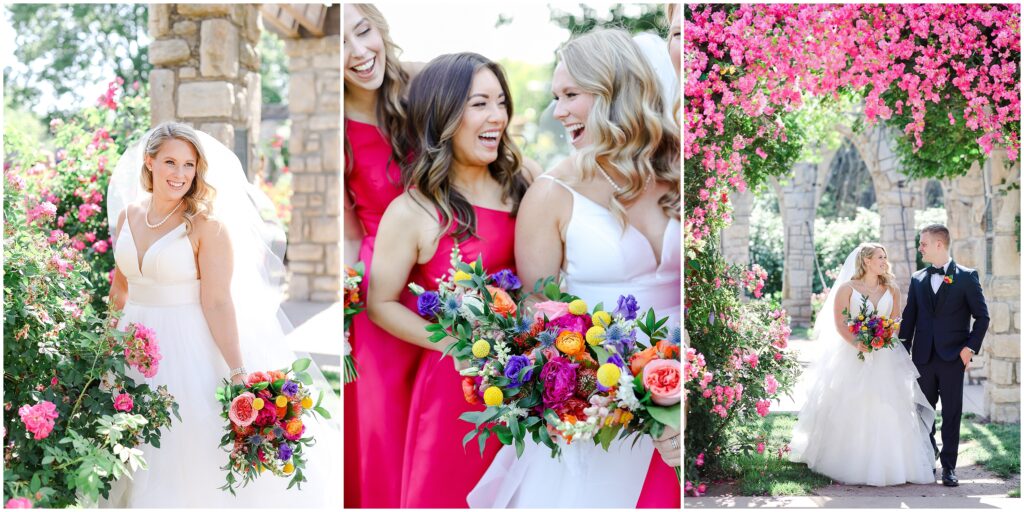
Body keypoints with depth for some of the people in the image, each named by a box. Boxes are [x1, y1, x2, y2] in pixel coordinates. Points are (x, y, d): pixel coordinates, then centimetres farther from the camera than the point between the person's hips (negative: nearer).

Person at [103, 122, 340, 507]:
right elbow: (119, 286, 16)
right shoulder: (128, 215, 4)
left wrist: (238, 373, -24)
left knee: (189, 454, 0)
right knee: (139, 455, 16)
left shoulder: (207, 225, -13)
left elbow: (218, 302, -18)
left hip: (191, 345, -5)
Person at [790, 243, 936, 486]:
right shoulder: (847, 288, 1)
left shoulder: (891, 290, 12)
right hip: (853, 355, -3)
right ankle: (851, 463, 7)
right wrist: (857, 344, -21)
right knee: (851, 411, -2)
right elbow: (839, 323, -6)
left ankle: (889, 464, 5)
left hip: (885, 358, 3)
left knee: (888, 411, -2)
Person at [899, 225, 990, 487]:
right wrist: (904, 351, 4)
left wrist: (970, 348, -9)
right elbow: (909, 318, 10)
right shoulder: (917, 279, 9)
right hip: (924, 357, 3)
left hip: (953, 357, -3)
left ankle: (948, 466, 9)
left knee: (951, 413, 2)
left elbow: (982, 316, 0)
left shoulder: (967, 277, -2)